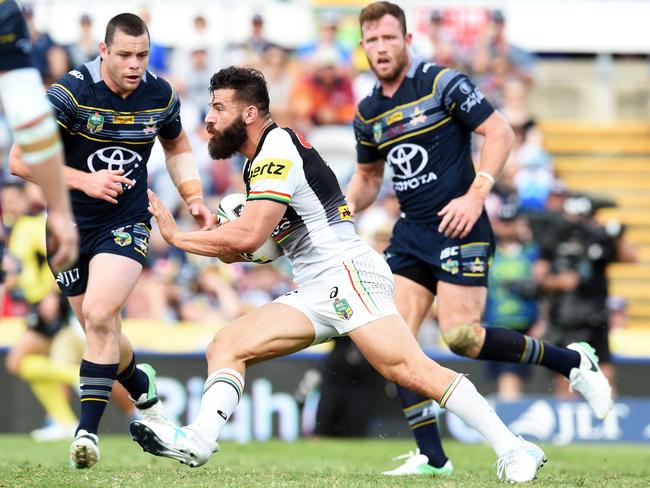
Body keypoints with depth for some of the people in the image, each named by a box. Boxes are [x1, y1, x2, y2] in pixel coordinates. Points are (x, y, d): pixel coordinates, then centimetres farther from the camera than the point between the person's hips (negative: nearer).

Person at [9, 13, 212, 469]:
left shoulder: (161, 95, -5)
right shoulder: (70, 93, -17)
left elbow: (177, 146, 18)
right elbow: (20, 160, -16)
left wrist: (194, 197, 6)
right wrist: (85, 180, -24)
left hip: (126, 224, 0)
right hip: (71, 225, 0)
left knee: (99, 314, -22)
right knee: (100, 329, 8)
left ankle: (88, 429, -18)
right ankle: (142, 388, 41)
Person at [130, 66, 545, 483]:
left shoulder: (277, 148, -10)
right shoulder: (262, 158, 21)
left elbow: (248, 236, -19)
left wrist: (177, 236, -8)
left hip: (347, 272, -10)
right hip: (316, 292, 10)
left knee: (407, 369, -22)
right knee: (226, 347, -3)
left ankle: (513, 450, -22)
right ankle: (201, 438, -22)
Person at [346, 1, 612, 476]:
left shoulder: (442, 82, -8)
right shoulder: (368, 112, 11)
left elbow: (500, 131, -10)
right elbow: (368, 175, 25)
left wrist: (476, 194, -20)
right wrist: (343, 210, 6)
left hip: (458, 228, -7)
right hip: (410, 235, 7)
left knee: (461, 336, -17)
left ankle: (573, 362, 4)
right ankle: (432, 457, -1)